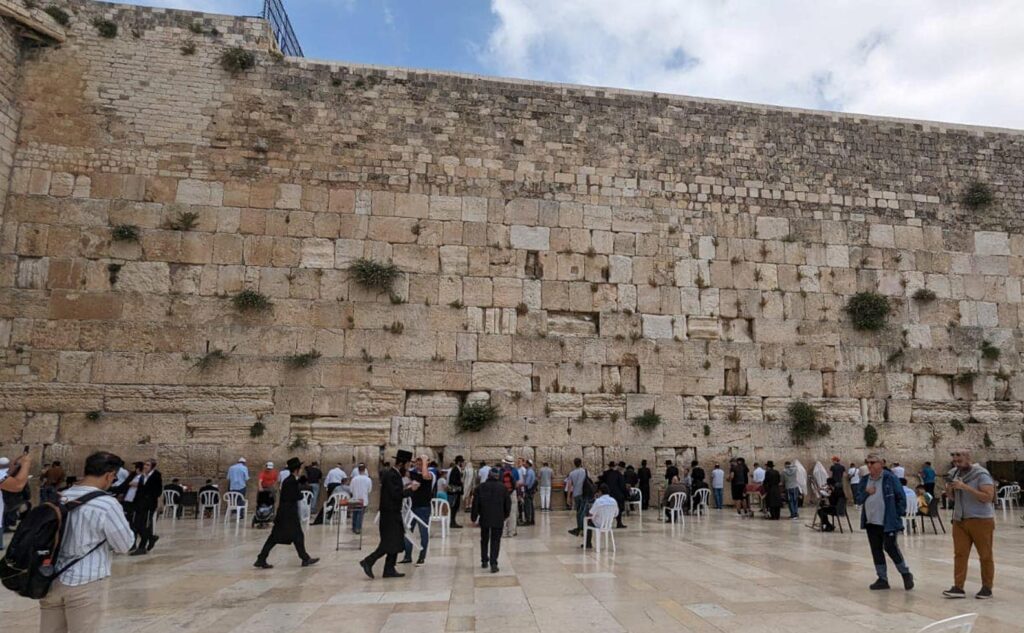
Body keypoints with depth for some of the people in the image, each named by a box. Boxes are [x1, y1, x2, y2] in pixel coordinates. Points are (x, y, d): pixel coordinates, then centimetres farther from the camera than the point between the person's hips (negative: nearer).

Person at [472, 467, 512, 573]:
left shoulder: (480, 487, 2)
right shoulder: (503, 487, 1)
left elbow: (475, 504, 1)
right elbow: (508, 503, 5)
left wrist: (473, 518, 9)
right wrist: (505, 515, 19)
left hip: (484, 518, 1)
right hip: (498, 519, -1)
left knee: (484, 540, 18)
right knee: (495, 541, 2)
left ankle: (484, 561, 24)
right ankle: (493, 564, -7)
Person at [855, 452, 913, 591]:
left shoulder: (890, 478, -8)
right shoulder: (864, 480, 9)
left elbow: (901, 498, -6)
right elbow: (858, 500, 10)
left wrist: (898, 515, -10)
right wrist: (866, 492, -8)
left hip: (888, 522, -6)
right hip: (870, 523, 6)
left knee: (890, 548, -4)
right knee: (876, 551, 8)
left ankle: (906, 574, 19)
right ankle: (882, 579, 18)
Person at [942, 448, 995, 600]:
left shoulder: (981, 475, -12)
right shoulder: (954, 473, 7)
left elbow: (988, 497, -21)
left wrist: (965, 487, -26)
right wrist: (949, 489, -5)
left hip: (981, 520, -5)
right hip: (959, 520, 5)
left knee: (985, 556, 7)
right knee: (959, 554, 1)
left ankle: (987, 588, 18)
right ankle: (958, 587, 2)